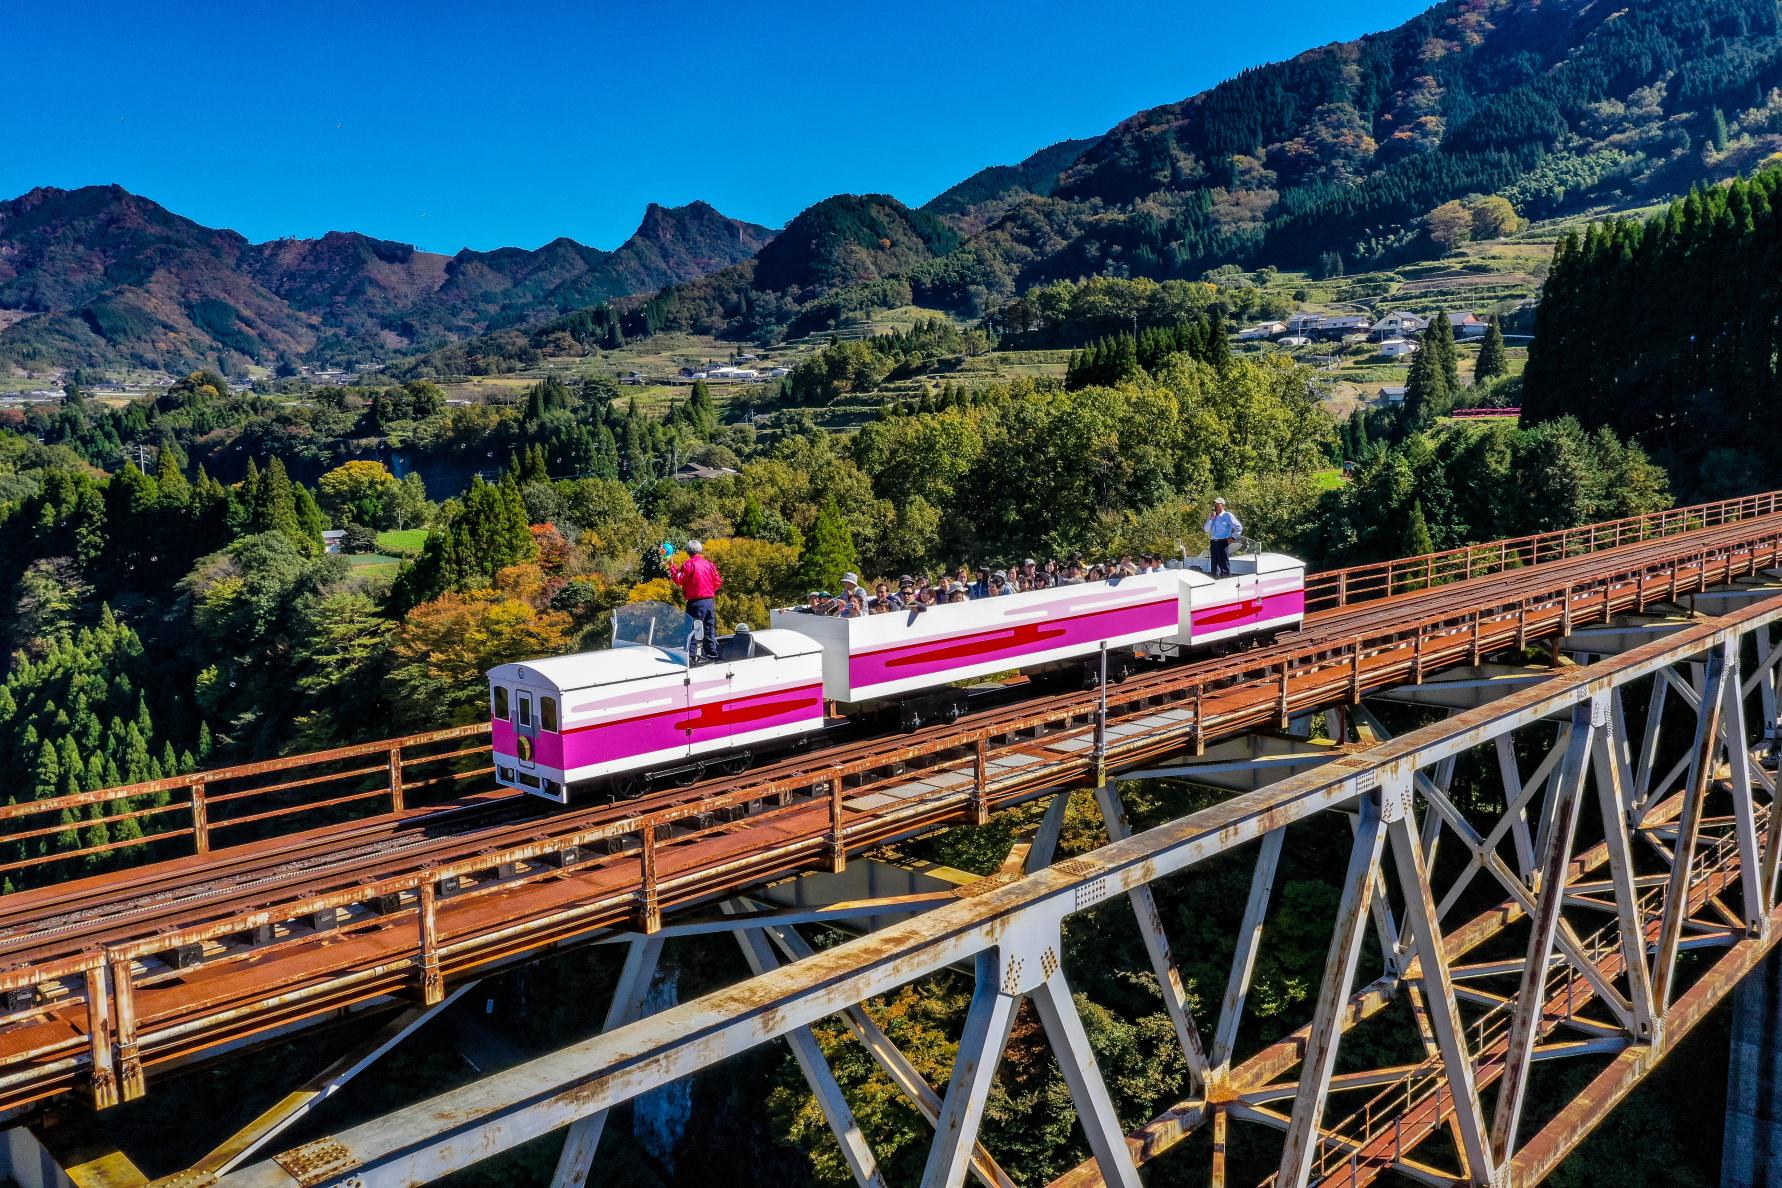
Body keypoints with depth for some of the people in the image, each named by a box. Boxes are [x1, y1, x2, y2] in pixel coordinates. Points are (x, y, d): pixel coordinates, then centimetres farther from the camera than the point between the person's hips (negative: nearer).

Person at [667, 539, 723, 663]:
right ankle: (712, 654, 18)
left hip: (696, 602, -6)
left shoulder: (688, 564, -10)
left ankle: (691, 656, -12)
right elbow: (718, 582, 11)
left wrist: (672, 567, -2)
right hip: (710, 601, 6)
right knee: (710, 629, 14)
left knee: (693, 629, -6)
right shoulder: (709, 564, 8)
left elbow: (679, 580, -12)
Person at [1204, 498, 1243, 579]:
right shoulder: (1212, 517, 16)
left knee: (1224, 566, -6)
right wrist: (1211, 518, -2)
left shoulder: (1227, 516, -2)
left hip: (1223, 543, -6)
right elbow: (1206, 529, 7)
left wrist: (1232, 537, -8)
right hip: (1214, 543, 6)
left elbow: (1239, 527, -4)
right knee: (1215, 566, 10)